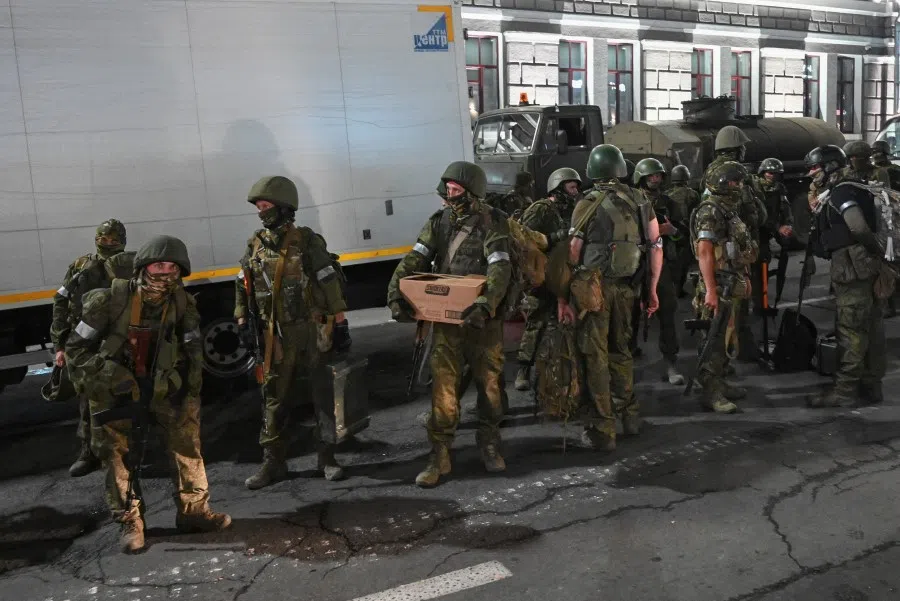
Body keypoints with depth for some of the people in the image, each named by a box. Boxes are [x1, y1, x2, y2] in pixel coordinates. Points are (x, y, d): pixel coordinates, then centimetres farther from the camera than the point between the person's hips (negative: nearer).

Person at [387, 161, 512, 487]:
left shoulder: (493, 222, -9)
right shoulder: (438, 221, 3)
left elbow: (500, 268, -21)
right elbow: (414, 260, -3)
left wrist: (486, 304, -37)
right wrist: (395, 294, -19)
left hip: (482, 318, -2)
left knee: (489, 383, 10)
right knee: (443, 385, 0)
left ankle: (489, 445, 30)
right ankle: (439, 456, 7)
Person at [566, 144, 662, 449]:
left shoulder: (588, 204, -8)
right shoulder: (640, 202, 6)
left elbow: (572, 254, -11)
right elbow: (656, 245, 8)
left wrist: (562, 297, -8)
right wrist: (653, 289, 16)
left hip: (594, 288, -5)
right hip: (627, 287, 5)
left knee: (595, 356, 2)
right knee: (620, 349, 22)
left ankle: (602, 430, 5)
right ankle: (630, 415, 31)